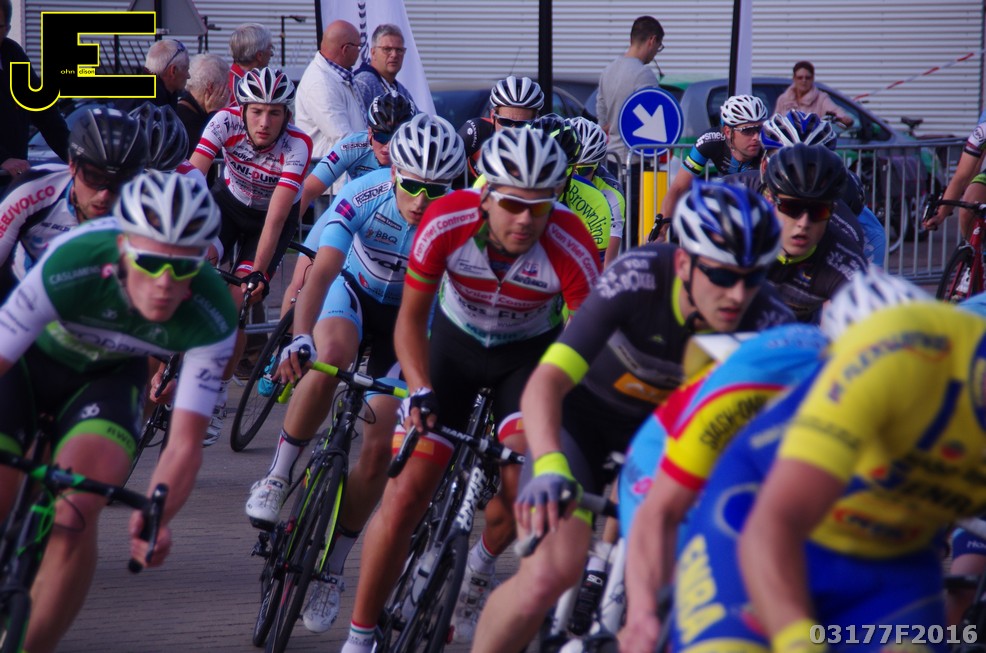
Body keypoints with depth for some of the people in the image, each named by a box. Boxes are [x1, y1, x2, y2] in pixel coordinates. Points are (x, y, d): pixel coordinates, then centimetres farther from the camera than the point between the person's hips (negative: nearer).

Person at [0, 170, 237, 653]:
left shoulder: (212, 319, -31)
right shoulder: (70, 266, -39)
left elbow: (184, 444, -28)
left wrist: (155, 516, -48)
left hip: (107, 376, 1)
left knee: (74, 518, -22)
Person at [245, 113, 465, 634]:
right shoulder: (363, 198, -31)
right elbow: (322, 272, -40)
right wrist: (300, 339, -56)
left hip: (410, 314, 1)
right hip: (355, 292, -1)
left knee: (379, 450, -9)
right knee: (332, 357, -37)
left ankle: (332, 567, 8)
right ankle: (277, 477, -21)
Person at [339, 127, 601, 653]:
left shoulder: (569, 246, -32)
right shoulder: (447, 222, -29)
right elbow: (411, 318, -18)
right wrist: (421, 393, -32)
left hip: (530, 352, 0)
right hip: (454, 342, 1)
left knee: (521, 480, -23)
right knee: (405, 495, -9)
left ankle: (483, 561, 13)